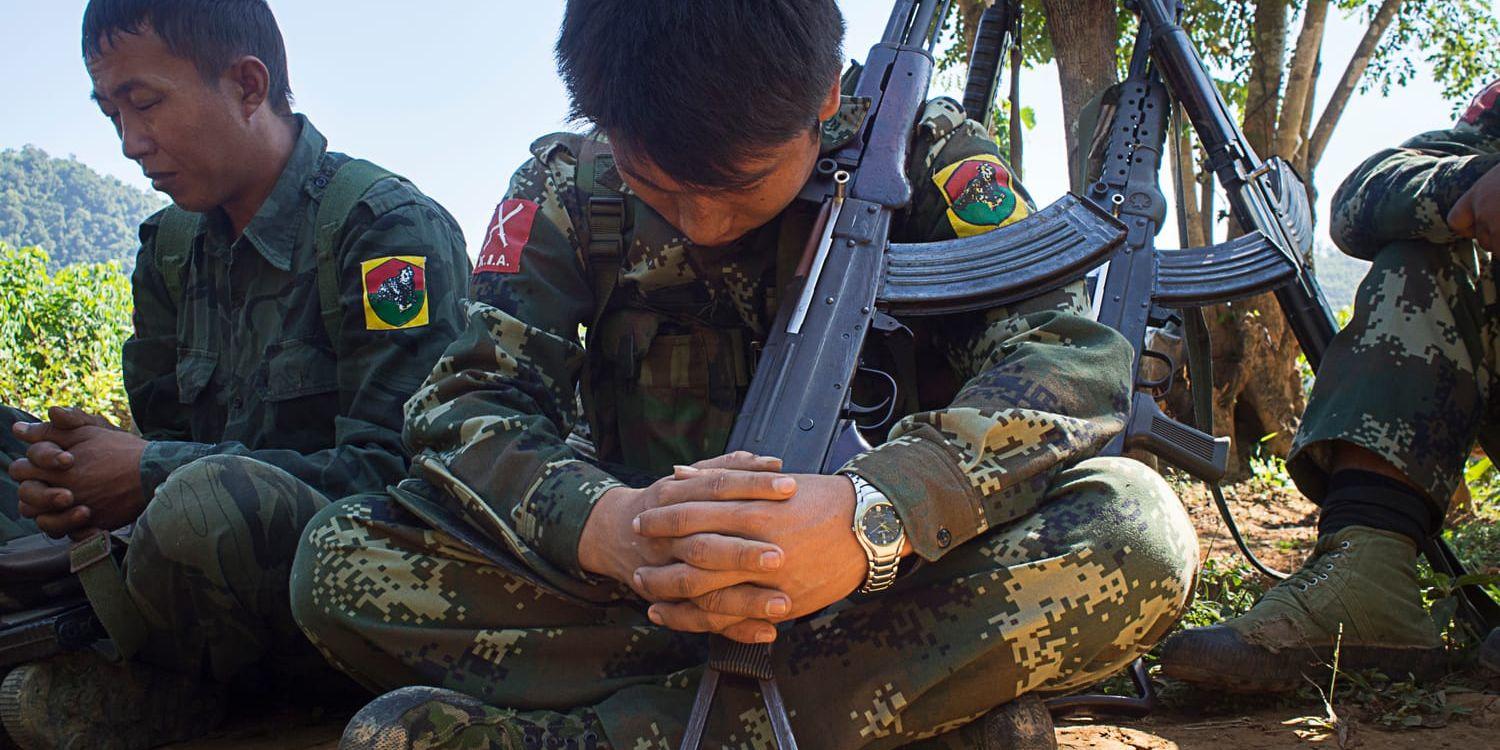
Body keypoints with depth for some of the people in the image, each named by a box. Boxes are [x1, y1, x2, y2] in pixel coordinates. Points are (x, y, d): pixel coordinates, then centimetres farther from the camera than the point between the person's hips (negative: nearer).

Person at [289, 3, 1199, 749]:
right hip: (636, 595, 1)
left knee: (1138, 532, -30)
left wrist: (871, 515, -39)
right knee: (344, 557, -20)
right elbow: (469, 404, -12)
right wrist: (612, 527, -36)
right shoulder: (570, 186, -2)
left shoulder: (920, 158, -6)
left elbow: (1071, 355, -19)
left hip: (884, 582, -1)